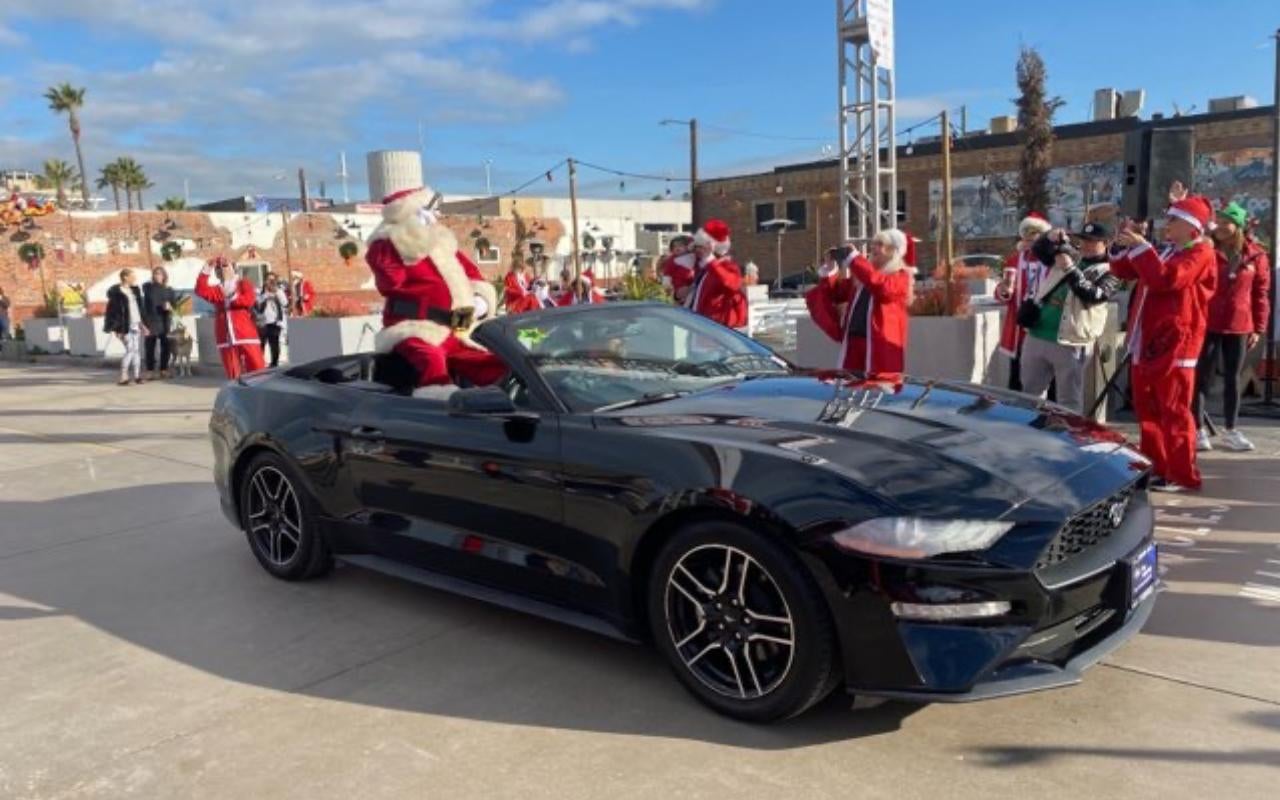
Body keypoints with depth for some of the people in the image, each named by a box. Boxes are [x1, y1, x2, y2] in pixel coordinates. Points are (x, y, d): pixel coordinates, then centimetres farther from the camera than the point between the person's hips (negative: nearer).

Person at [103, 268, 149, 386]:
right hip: (126, 326, -7)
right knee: (130, 350, -12)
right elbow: (115, 311, -11)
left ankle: (137, 376, 12)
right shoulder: (116, 292, -8)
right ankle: (123, 377, -10)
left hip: (136, 324, 7)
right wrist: (118, 329, -15)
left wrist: (142, 323, 16)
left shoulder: (134, 290, 13)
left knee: (137, 350, 7)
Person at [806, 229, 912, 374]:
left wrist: (853, 259, -19)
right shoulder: (861, 275, 18)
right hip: (853, 341, 6)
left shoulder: (901, 276, 0)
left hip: (882, 345, -6)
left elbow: (883, 287, -22)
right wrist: (827, 272, 6)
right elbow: (837, 294, 24)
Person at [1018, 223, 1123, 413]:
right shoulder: (1068, 255, 15)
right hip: (1036, 336, 6)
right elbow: (1038, 250, 16)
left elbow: (1093, 295, -19)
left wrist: (1070, 269, -23)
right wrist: (1050, 239, -5)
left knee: (1069, 401, 2)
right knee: (1028, 393, 15)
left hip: (1070, 344, -6)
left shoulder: (1109, 272, -3)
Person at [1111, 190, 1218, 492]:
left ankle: (1182, 475, 1)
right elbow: (1122, 271, 21)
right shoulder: (1166, 253, 20)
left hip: (1173, 346, -9)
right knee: (1148, 410, 12)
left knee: (1174, 412, -5)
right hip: (1146, 345, 9)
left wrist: (1141, 246, -20)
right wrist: (1127, 245, 5)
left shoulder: (1200, 254, -7)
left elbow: (1165, 279, -24)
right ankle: (1155, 468, 21)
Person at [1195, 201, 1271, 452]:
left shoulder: (1255, 255, 3)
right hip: (1207, 324, -2)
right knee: (1203, 376, 0)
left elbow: (1261, 293, 5)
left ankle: (1230, 431, 20)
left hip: (1239, 327, 2)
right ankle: (1198, 430, 6)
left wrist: (1258, 328, 4)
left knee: (1232, 378, 10)